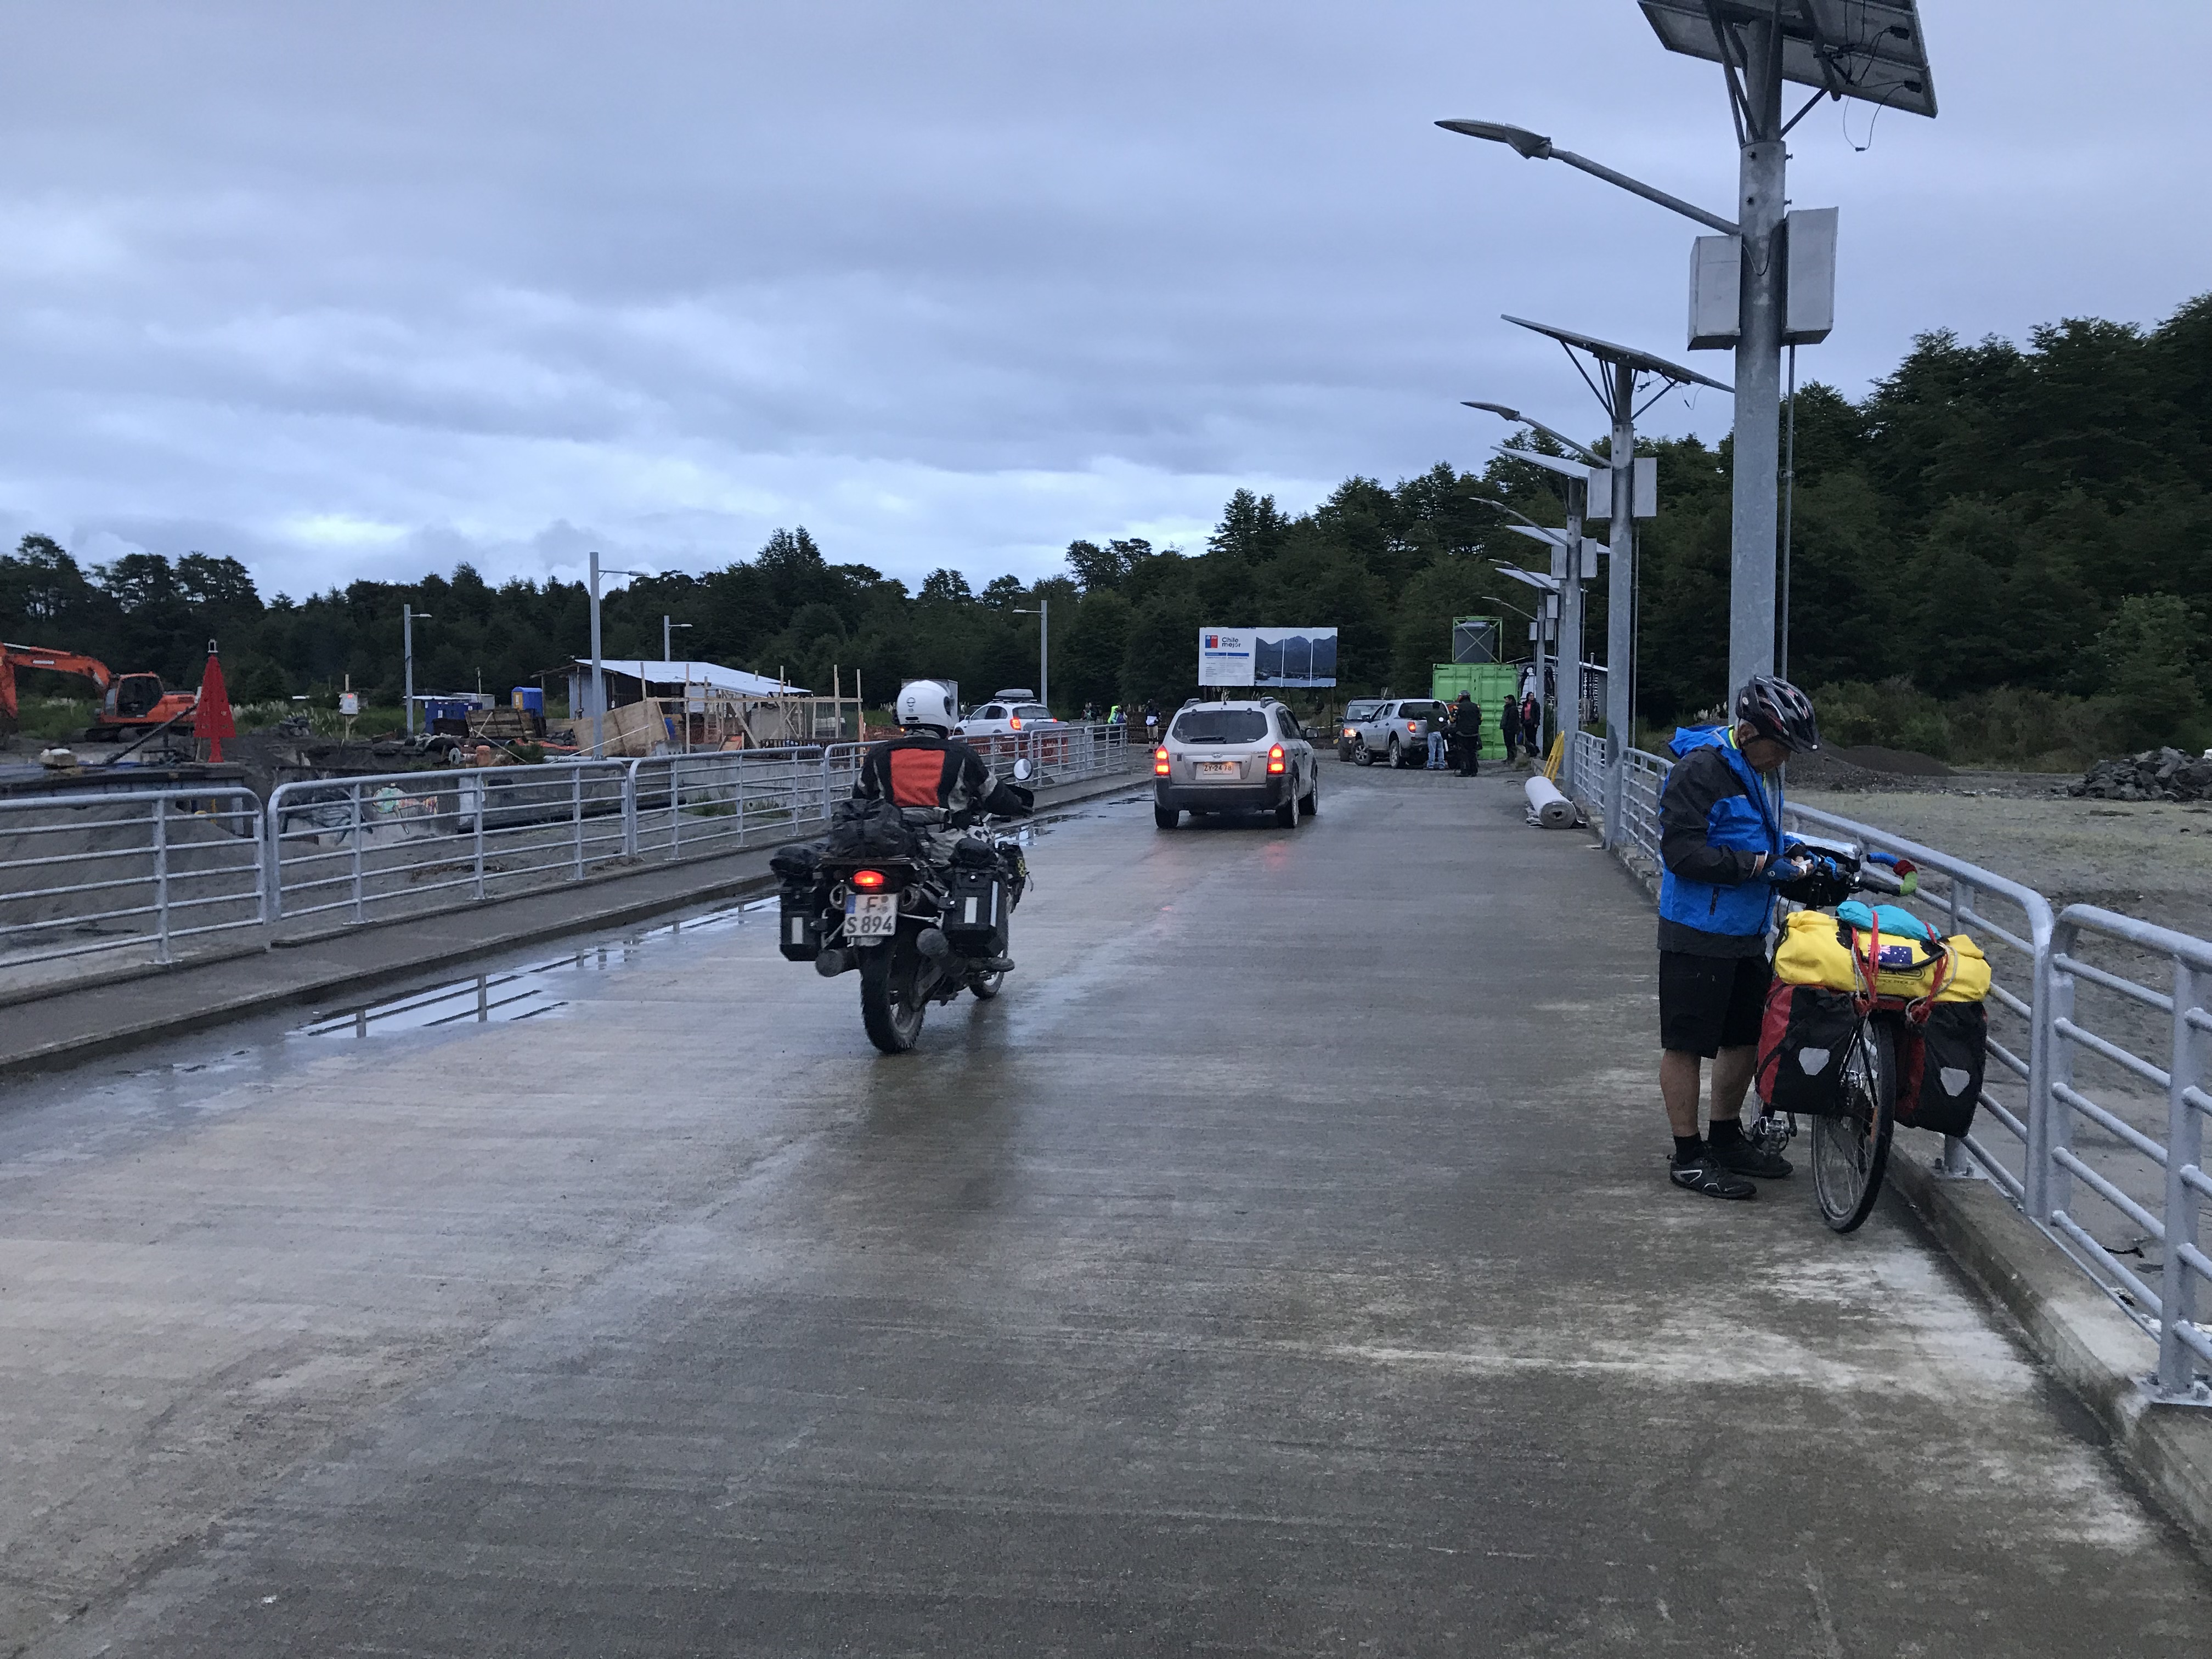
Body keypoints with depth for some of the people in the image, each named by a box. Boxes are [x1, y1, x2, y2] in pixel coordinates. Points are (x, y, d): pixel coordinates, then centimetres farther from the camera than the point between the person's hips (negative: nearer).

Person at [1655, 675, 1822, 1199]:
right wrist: (1755, 864, -22)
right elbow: (1681, 851, -24)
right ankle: (1688, 1156, 8)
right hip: (1698, 935, -10)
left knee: (1746, 1038, 16)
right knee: (1686, 1044, 0)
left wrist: (1787, 853, 7)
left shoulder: (1748, 771, 13)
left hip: (1745, 935, 10)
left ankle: (1727, 1139, 31)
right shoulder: (1700, 769, -17)